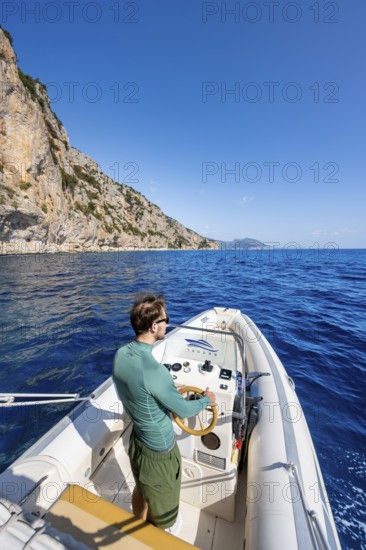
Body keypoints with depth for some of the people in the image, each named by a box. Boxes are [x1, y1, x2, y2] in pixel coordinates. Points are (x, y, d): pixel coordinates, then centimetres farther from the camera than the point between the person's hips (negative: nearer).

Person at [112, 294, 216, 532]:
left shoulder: (121, 354, -14)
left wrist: (171, 389, 9)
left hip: (137, 441, 7)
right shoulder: (153, 370, -39)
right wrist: (207, 399, -5)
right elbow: (183, 410, -23)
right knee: (161, 517, 23)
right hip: (159, 453, -7)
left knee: (141, 492, 34)